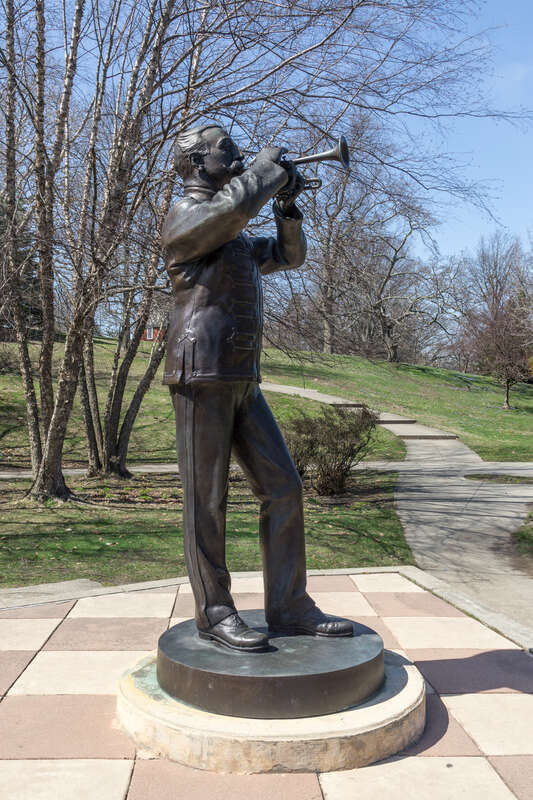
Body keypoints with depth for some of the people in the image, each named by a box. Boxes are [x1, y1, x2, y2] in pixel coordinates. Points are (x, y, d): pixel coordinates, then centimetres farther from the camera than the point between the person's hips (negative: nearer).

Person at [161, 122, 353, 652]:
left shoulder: (237, 240, 25)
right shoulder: (184, 218, -2)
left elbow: (289, 256, 33)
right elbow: (235, 202, -22)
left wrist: (287, 206, 17)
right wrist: (271, 168, -3)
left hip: (242, 382, 8)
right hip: (201, 376, -8)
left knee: (282, 489, 3)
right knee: (206, 500, -1)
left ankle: (289, 608, 10)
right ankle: (214, 614, 11)